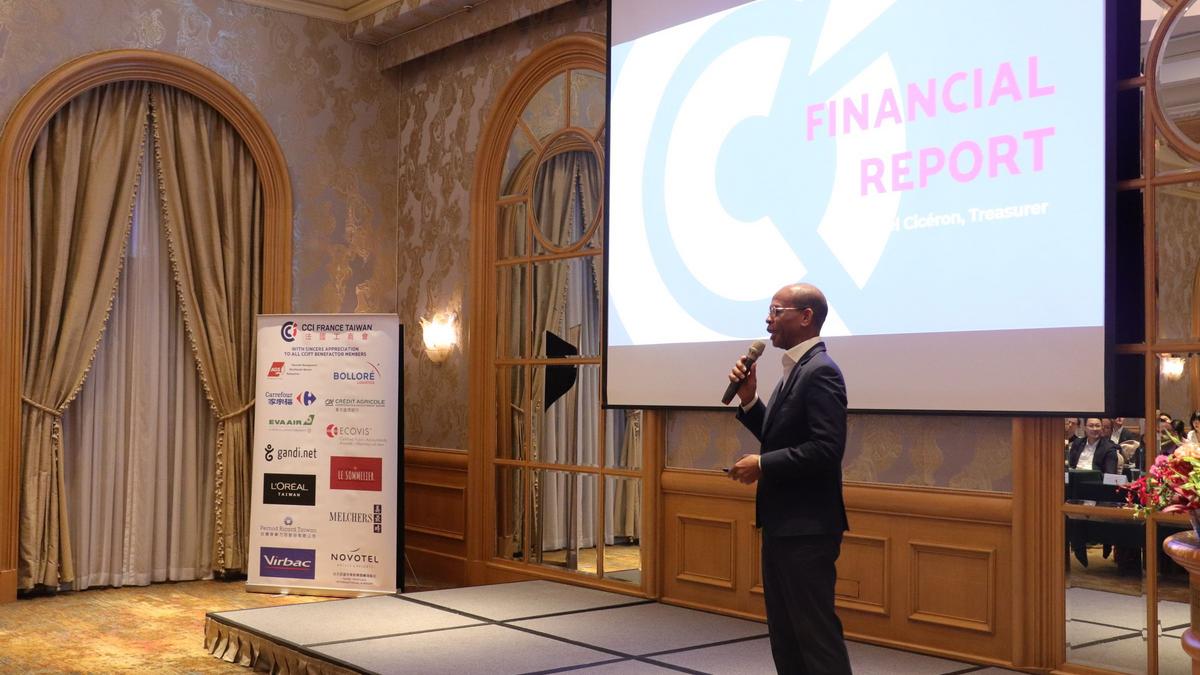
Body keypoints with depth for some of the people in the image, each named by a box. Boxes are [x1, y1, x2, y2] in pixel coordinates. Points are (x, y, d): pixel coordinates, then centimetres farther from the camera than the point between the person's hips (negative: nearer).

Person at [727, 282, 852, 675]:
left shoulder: (820, 371, -16)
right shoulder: (794, 370, 15)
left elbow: (827, 449, -24)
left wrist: (763, 465, -17)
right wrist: (749, 400, 3)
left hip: (806, 528, -10)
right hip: (783, 524, 10)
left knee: (816, 632, -4)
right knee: (784, 632, 17)